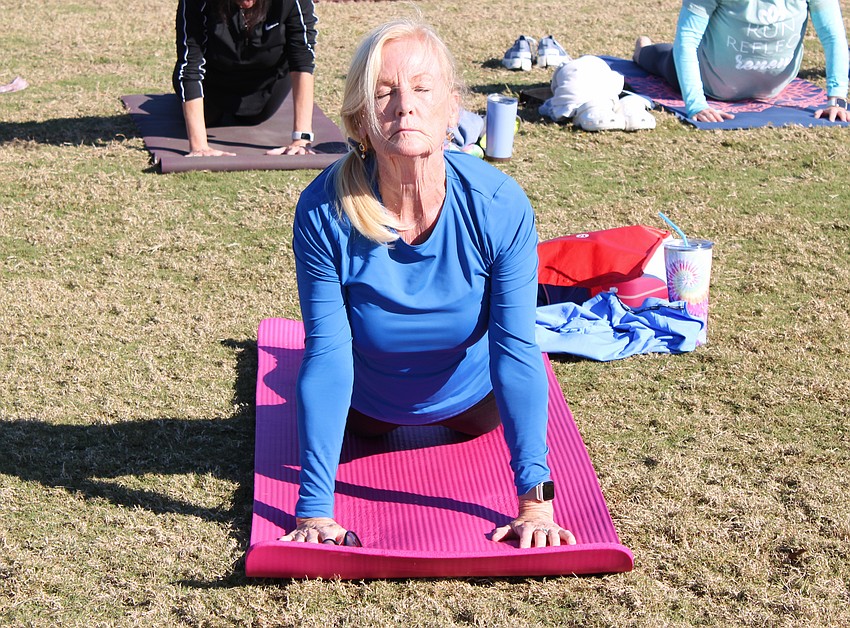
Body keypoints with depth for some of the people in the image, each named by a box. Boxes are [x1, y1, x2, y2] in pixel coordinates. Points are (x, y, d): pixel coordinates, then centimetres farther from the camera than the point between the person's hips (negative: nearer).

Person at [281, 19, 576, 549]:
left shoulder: (500, 206, -36)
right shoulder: (323, 212, -37)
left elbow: (516, 353, -33)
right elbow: (327, 360, -33)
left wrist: (536, 499, -36)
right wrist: (315, 510, -34)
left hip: (472, 397, 0)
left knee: (483, 425, 36)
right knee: (363, 427, 35)